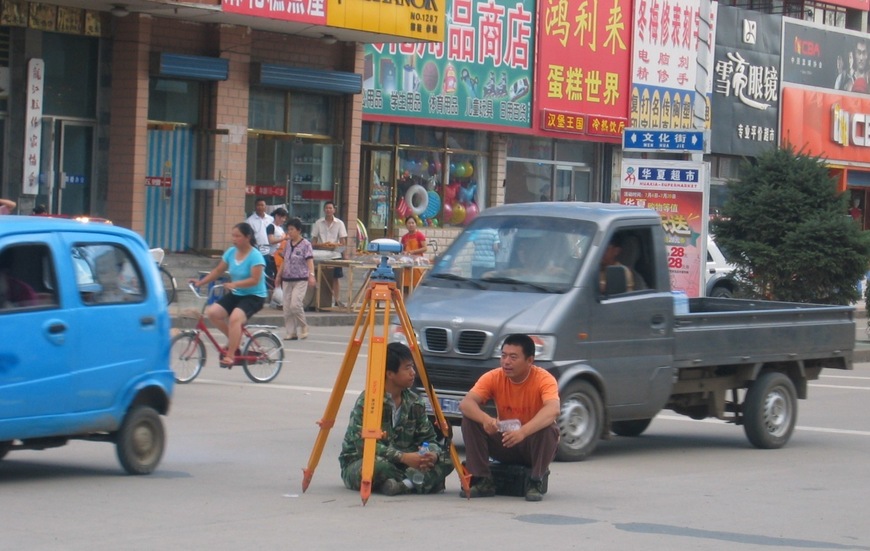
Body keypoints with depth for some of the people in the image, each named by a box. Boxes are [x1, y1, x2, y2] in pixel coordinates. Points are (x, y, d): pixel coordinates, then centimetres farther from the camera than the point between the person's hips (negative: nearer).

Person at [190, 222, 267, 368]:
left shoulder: (255, 256, -16)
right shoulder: (231, 252, 3)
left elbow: (255, 280, -23)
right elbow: (218, 271, 10)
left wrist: (234, 284, -34)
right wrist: (201, 282, -2)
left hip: (254, 297, -7)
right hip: (236, 295, 7)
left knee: (235, 318, -33)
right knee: (212, 312, -14)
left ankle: (229, 356, -26)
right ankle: (235, 339, 6)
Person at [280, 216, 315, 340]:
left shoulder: (305, 244, -6)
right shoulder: (288, 244, 11)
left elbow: (310, 261, -13)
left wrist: (311, 275, -24)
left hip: (300, 280, -6)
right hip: (287, 279, 6)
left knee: (295, 304, -17)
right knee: (287, 307, 2)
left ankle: (303, 327, 4)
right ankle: (291, 332, 8)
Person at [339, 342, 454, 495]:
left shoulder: (414, 403, 1)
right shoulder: (367, 401, -18)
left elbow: (427, 438, 4)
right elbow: (364, 444, -25)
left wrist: (433, 453, -21)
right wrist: (403, 457, -32)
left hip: (397, 465, 6)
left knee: (446, 459, -12)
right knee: (378, 464, -41)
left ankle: (404, 483, -29)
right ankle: (418, 481, -19)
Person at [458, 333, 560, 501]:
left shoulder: (544, 379, -21)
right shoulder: (493, 377, -12)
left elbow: (553, 410, -41)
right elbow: (466, 403, -25)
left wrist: (523, 431, -56)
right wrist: (485, 419, -46)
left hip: (534, 446, -3)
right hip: (504, 444, 3)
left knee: (549, 428, -35)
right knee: (470, 419, -19)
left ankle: (536, 483, -18)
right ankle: (482, 481, -14)